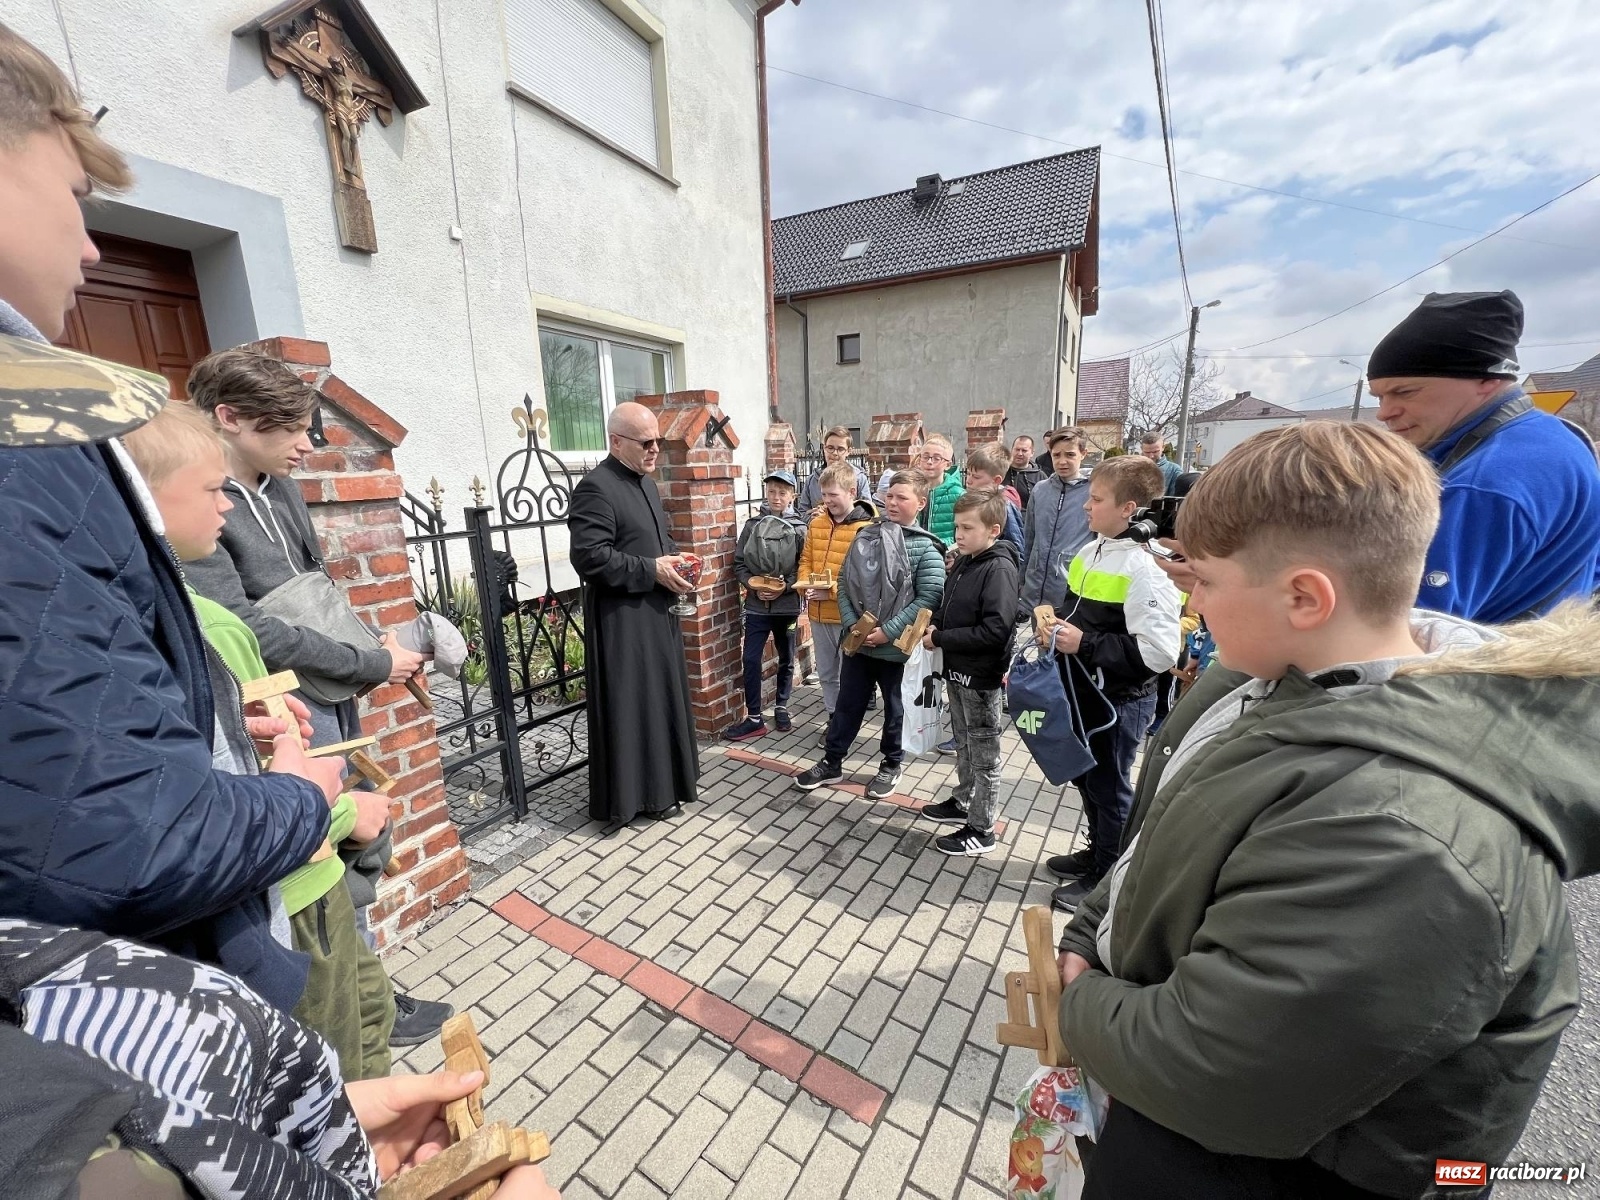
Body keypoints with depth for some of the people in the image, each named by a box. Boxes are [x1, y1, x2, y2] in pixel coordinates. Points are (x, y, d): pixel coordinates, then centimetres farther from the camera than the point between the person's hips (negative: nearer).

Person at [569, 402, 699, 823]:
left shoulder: (647, 483, 14)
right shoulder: (595, 488, -16)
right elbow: (589, 557, -24)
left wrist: (674, 559, 3)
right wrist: (652, 570, -22)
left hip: (656, 612, 10)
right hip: (621, 620, -9)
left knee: (662, 698, 17)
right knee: (629, 707, 1)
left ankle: (661, 783, 34)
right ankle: (630, 794, 18)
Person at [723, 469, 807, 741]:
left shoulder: (799, 529, -4)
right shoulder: (752, 525, -1)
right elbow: (739, 563, 1)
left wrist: (786, 586, -18)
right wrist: (752, 585, -14)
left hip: (787, 605, 0)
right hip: (756, 605, 0)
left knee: (786, 659, 15)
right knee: (751, 660, 0)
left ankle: (781, 707, 35)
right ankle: (754, 719, 12)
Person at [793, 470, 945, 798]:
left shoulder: (927, 548, -9)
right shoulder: (865, 535, 3)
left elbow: (928, 598, -16)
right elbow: (845, 584, 3)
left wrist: (888, 631, -20)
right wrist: (852, 625, -10)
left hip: (897, 646, -3)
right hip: (857, 641, 3)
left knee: (895, 707, 15)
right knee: (848, 703, 15)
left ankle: (891, 765, 35)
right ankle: (831, 762, 31)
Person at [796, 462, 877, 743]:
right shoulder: (816, 524, 6)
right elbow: (806, 559, 13)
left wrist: (832, 591, -22)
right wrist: (805, 584, -6)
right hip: (818, 613, 6)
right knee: (826, 673, 18)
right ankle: (832, 719, 34)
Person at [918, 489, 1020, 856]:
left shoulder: (999, 569, -21)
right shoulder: (964, 561, 5)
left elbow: (994, 631, -28)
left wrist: (940, 639, -21)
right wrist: (935, 624, -2)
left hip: (981, 677, -8)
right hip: (957, 669, 9)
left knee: (984, 755, 7)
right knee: (963, 744, 23)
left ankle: (981, 830, 22)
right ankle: (963, 803, 42)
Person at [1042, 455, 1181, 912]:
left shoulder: (1144, 567, -24)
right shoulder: (1091, 551, 4)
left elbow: (1159, 651, -29)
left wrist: (1085, 644, -27)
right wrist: (1058, 622, 1)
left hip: (1121, 699, -8)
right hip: (1085, 690, 8)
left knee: (1109, 786, 10)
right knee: (1085, 777, 22)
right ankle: (1097, 853, 44)